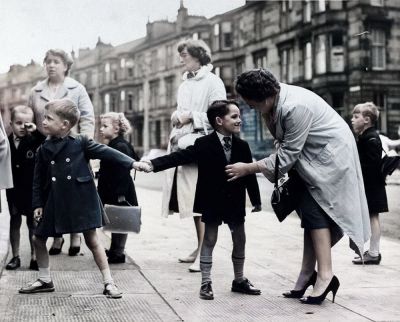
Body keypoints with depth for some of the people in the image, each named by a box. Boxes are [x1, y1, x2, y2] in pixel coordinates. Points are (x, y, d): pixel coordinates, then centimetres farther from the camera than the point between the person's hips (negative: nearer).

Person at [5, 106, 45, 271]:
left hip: (32, 189, -1)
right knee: (15, 221, 11)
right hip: (14, 189, 1)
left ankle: (35, 257, 17)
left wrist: (36, 131, -27)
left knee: (33, 223, 8)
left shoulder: (35, 140, -6)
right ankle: (15, 256, 21)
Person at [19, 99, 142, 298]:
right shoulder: (44, 150, 4)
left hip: (81, 199, -4)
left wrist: (133, 163, -18)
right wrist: (37, 204, 5)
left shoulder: (80, 143, -6)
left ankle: (109, 283, 7)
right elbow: (38, 180, 10)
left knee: (92, 240, 0)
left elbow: (106, 152, -10)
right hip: (55, 202, 5)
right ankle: (45, 280, 27)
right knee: (38, 238, 9)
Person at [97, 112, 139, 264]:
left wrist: (120, 195, -24)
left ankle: (118, 253, 8)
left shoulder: (121, 146, -17)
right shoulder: (112, 146, 12)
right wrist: (101, 191, 19)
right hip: (111, 195, 9)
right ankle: (114, 251, 26)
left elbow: (123, 173, -22)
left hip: (121, 195, -9)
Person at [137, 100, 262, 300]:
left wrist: (256, 200, 6)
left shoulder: (242, 146, 0)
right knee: (209, 240, 3)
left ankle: (239, 280, 26)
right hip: (212, 202, -4)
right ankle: (206, 283, 11)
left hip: (235, 202, 4)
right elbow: (179, 157, -14)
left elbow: (249, 175, 5)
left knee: (240, 240, 11)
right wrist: (153, 165, -25)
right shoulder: (204, 145, -10)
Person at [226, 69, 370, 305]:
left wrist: (248, 168, -20)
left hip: (331, 155, -9)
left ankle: (325, 275, -14)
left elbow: (287, 155, -25)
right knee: (310, 210, 7)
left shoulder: (295, 107, -31)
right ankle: (308, 274, 11)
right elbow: (286, 144, 8)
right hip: (312, 156, 9)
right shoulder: (275, 101, -4)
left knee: (314, 208, -15)